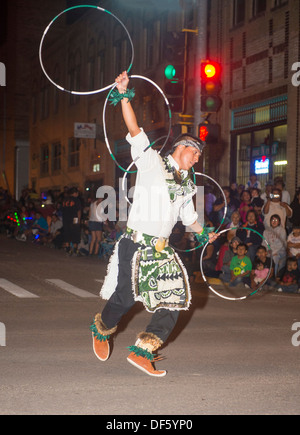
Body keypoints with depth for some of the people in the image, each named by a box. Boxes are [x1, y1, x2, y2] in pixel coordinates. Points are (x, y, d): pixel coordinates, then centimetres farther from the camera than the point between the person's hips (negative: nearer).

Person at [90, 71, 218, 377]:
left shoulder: (187, 185, 19)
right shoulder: (152, 162, 0)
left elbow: (189, 218, 32)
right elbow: (134, 130, -12)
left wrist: (204, 234, 17)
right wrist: (123, 95, -21)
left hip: (162, 250, 7)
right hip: (136, 245, -6)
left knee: (175, 299, -5)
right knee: (125, 298, -6)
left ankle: (142, 352, 3)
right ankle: (101, 330, 26)